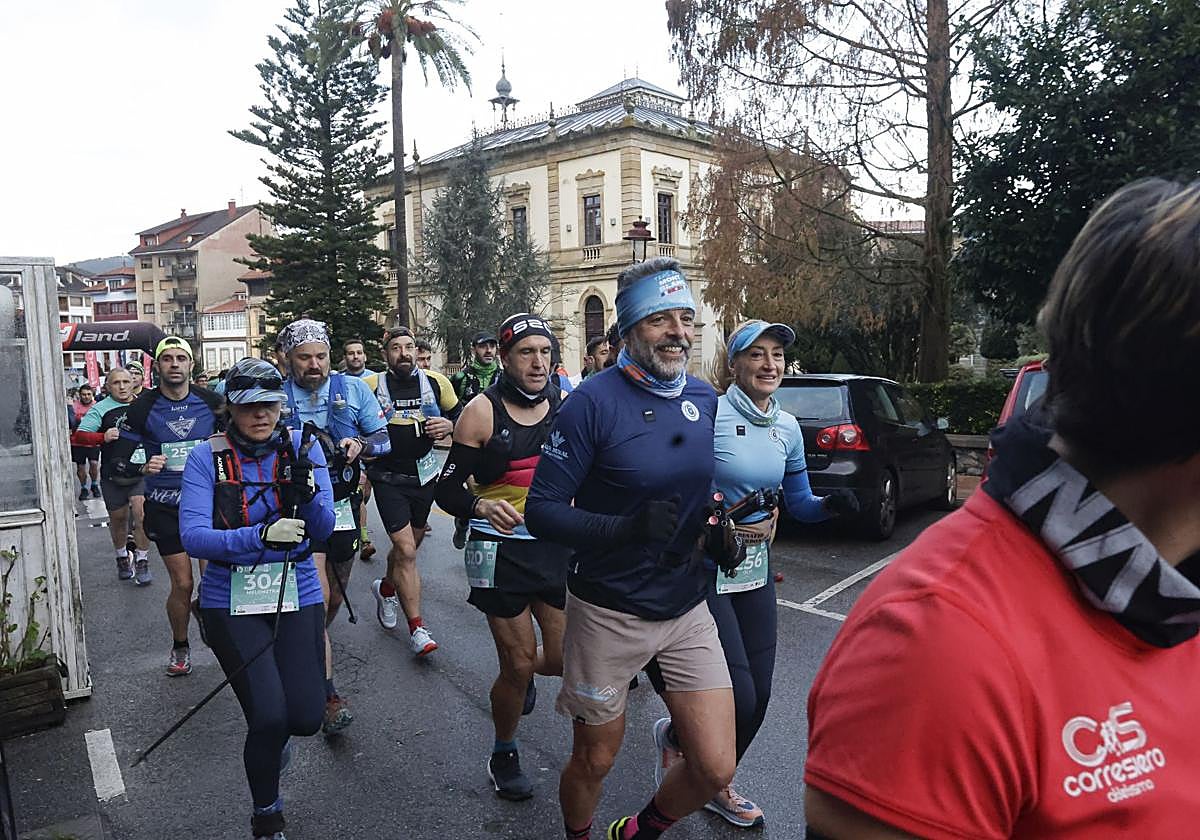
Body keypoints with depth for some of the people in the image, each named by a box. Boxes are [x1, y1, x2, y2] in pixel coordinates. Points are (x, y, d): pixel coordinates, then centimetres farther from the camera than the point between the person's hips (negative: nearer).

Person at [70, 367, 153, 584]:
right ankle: (122, 558, 35)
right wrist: (103, 437, -29)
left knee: (141, 514, -12)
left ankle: (142, 563, -1)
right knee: (118, 518, 13)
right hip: (113, 475, 0)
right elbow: (78, 437, -13)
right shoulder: (100, 409, -5)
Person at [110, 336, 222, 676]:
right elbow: (118, 462, -4)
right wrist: (143, 468, -25)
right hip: (165, 506, -1)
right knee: (183, 584, 1)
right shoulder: (142, 408, -5)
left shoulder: (211, 402, -2)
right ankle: (180, 647, 27)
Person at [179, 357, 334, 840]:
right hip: (232, 602, -2)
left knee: (306, 718, -4)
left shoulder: (301, 447, -2)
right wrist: (262, 534, -32)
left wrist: (306, 489, -27)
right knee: (269, 716, -13)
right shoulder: (207, 457, -7)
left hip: (297, 597, 2)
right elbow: (193, 537, -17)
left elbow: (323, 529, -7)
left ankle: (272, 736, 37)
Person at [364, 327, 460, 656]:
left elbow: (459, 413, 12)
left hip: (424, 474, 4)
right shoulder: (371, 386, -7)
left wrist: (448, 425, -9)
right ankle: (417, 628, -1)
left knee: (409, 544, 19)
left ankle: (386, 588, 49)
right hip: (388, 478, -4)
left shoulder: (436, 383, -1)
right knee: (406, 551, -10)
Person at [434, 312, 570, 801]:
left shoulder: (566, 406, 2)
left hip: (557, 546, 4)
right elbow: (448, 490, -7)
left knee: (564, 660, 6)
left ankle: (519, 674, 44)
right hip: (501, 553, -3)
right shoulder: (482, 412, -8)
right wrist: (482, 506, -28)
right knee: (518, 665, 2)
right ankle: (504, 756, 31)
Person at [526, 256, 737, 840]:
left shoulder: (706, 399, 1)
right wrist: (626, 527, -32)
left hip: (688, 610, 5)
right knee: (594, 761, 14)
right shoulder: (595, 401, -16)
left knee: (716, 770, 5)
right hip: (608, 612, -4)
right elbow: (541, 510, -17)